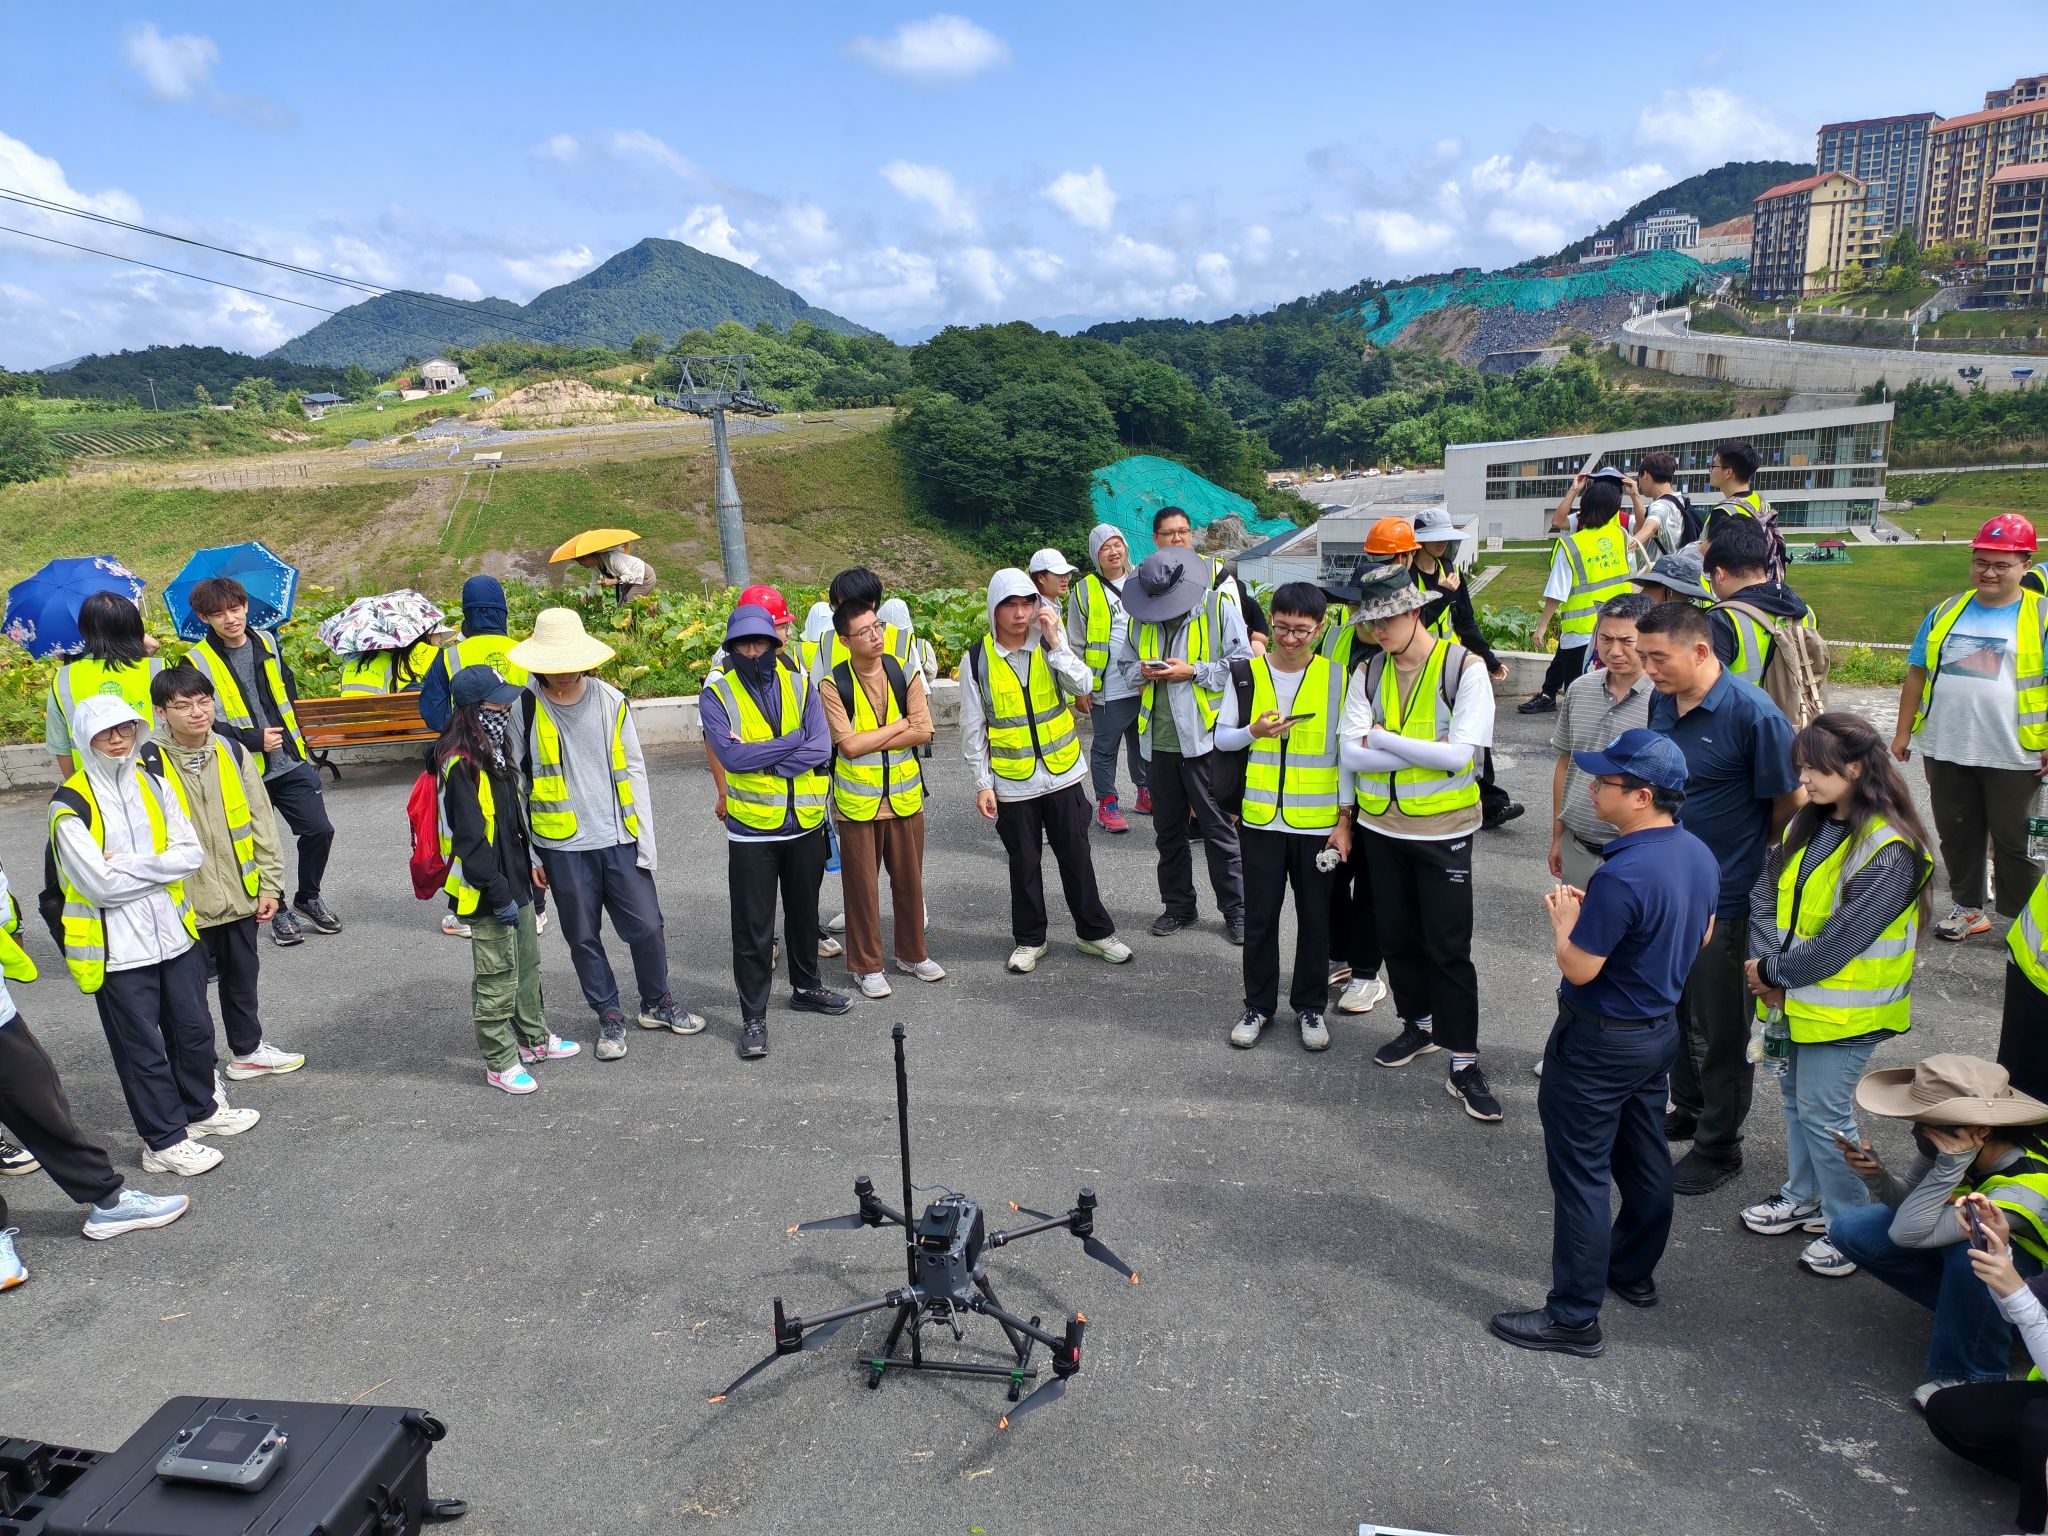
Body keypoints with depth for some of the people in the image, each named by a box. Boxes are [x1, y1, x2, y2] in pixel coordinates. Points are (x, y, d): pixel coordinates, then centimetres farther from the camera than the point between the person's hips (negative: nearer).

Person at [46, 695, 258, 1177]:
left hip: (173, 932, 5)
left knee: (194, 1029, 18)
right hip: (115, 948, -5)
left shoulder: (154, 784, 3)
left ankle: (201, 1108, 38)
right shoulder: (70, 806, -13)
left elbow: (191, 852, -5)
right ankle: (164, 1142, 17)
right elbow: (100, 885, -19)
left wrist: (127, 864, -15)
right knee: (142, 1047, 5)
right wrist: (159, 866, -11)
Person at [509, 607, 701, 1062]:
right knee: (583, 937, 10)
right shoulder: (525, 708, -6)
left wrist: (646, 840, 1)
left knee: (648, 927, 6)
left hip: (619, 840, 1)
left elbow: (632, 771, 4)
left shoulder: (611, 700, -2)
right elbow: (515, 785, 0)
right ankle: (609, 1017, 28)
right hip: (562, 847, -1)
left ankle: (657, 1003, 29)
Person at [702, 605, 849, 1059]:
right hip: (751, 829, -3)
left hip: (806, 822, 3)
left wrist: (762, 759, -19)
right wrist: (795, 740, -16)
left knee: (804, 912, 20)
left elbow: (821, 748, -12)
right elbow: (731, 756, -21)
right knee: (753, 928, 3)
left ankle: (807, 987, 40)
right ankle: (753, 1017, 15)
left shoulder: (801, 685, 0)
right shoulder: (716, 695, -7)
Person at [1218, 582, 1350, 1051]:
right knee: (1259, 915, 9)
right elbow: (1221, 738, 4)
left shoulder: (1337, 677, -3)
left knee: (1315, 916, 9)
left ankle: (1310, 1006, 26)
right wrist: (1254, 731, -17)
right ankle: (1259, 1004, 25)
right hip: (1261, 818, 1)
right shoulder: (1247, 673, -1)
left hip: (1318, 820, -1)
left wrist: (1345, 819, -3)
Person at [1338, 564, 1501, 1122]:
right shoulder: (1368, 673, 0)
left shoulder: (1464, 668, -12)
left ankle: (1464, 1064, 11)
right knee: (1397, 936, 16)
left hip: (1443, 830, -4)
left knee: (1449, 948, 0)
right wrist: (1427, 751, -16)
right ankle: (1419, 1024, 37)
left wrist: (1381, 739, -16)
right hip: (1381, 826, 5)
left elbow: (1460, 754, -22)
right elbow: (1351, 754, -9)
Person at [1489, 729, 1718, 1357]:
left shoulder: (1623, 875, -31)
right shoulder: (1699, 855, -2)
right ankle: (1634, 1272, 41)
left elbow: (1578, 968, -25)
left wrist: (1565, 919, -6)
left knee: (1580, 1175, 2)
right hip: (1660, 1029, 9)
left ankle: (1574, 1317, 12)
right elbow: (1701, 936, 13)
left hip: (1599, 1044, -9)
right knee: (1644, 1158, 23)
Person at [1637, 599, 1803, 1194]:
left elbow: (1790, 804, -13)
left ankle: (1719, 1147, 25)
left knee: (1720, 1030, 8)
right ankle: (1687, 1111, 42)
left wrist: (1753, 870, -2)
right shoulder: (1661, 703, 1)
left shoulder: (1752, 712, -21)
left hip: (1724, 901, -7)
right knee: (1676, 1010, 21)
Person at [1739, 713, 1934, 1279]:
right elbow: (1764, 891, 2)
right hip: (1797, 995, 8)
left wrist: (1773, 971, -14)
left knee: (1823, 1112, 0)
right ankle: (1804, 1198, 36)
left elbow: (1840, 943, -23)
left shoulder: (1890, 850, -22)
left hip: (1845, 1008, -7)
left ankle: (1849, 1226, 19)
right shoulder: (1809, 824, 3)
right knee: (1796, 1096, 19)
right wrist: (1768, 960, -11)